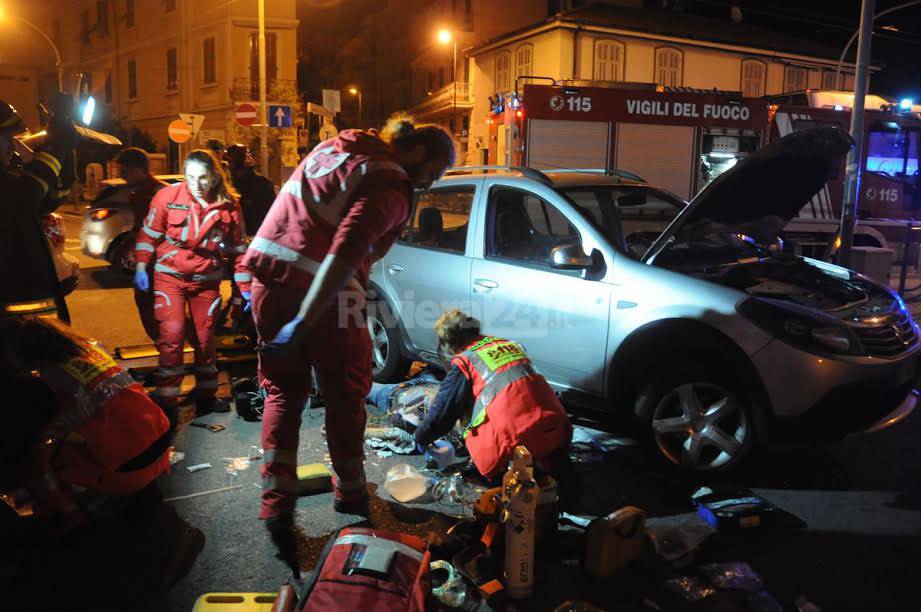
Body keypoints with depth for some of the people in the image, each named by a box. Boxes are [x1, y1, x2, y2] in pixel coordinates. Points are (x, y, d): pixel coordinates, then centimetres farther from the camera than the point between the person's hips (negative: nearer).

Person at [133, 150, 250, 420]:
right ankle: (167, 401, -2)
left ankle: (206, 396, 28)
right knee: (171, 333, -14)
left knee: (206, 337, 10)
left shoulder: (229, 206, -6)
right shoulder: (168, 196, -12)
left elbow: (237, 249, 3)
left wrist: (245, 288, 3)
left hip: (207, 279, 2)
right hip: (170, 275, -2)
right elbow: (149, 233, -1)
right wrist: (141, 268, -8)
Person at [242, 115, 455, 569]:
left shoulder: (335, 146, 16)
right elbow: (345, 253, -24)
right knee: (344, 397, 13)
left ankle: (276, 505, 15)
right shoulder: (391, 187, -11)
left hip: (269, 277, 7)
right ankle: (350, 494, 31)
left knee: (283, 392, 17)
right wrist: (303, 323, -27)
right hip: (323, 293, -7)